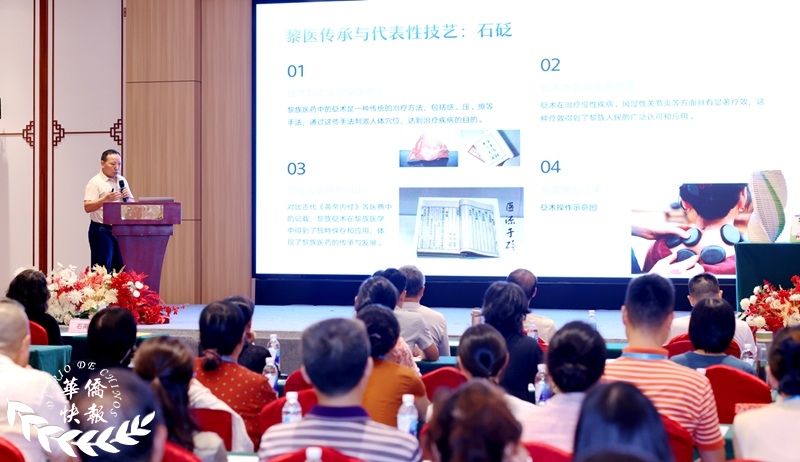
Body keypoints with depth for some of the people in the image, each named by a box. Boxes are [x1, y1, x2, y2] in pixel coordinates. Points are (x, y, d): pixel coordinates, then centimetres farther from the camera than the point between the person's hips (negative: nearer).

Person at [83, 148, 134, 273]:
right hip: (102, 230, -6)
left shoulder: (122, 181, 14)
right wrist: (105, 199, -29)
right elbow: (87, 207, -16)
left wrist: (127, 197, -2)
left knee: (121, 269, 8)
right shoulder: (95, 183, -6)